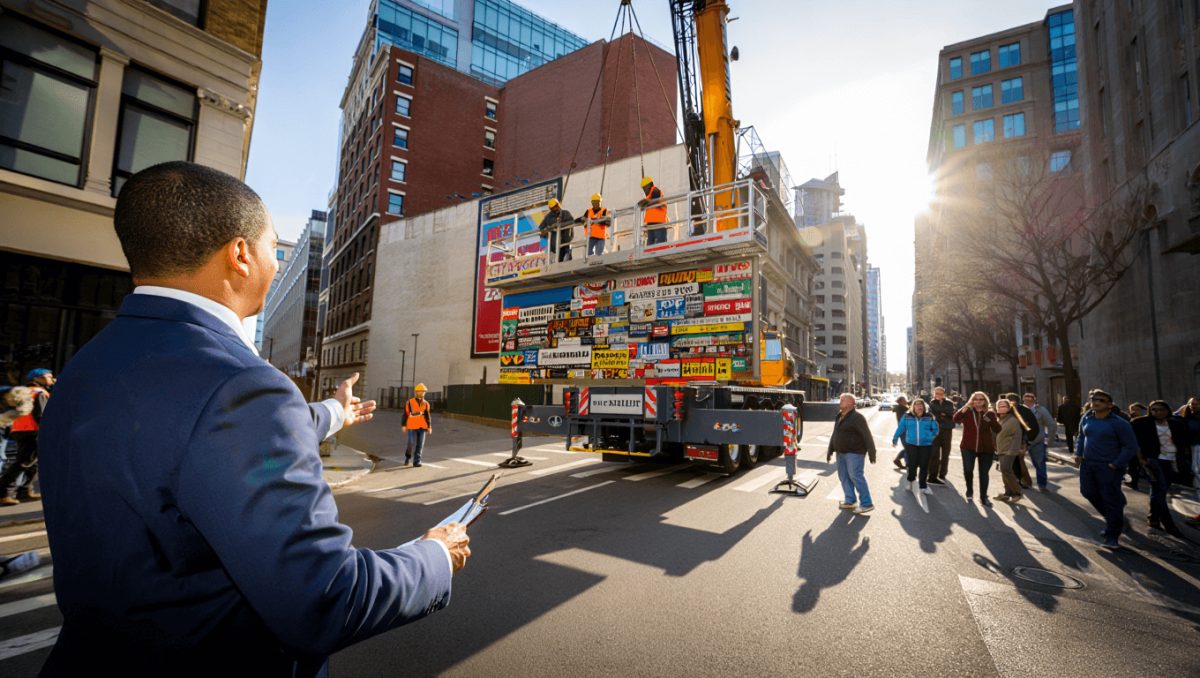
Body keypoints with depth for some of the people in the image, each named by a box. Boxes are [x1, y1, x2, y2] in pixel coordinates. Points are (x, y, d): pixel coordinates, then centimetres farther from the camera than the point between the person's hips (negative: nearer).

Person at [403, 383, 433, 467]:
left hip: (422, 427, 2)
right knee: (412, 444, -4)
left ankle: (416, 462, 4)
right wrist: (404, 425, 0)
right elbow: (406, 414, 1)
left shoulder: (426, 403, 6)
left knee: (420, 445, -2)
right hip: (412, 427, -2)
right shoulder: (410, 402, -2)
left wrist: (429, 427, 0)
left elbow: (427, 416, 6)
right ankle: (408, 455, 27)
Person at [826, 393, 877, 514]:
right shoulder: (839, 416, 13)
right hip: (841, 453, 9)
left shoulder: (857, 417, -13)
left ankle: (867, 504, 2)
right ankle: (850, 501, 23)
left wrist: (871, 453, -16)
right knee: (844, 477, 12)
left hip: (854, 453, -9)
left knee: (856, 477, -8)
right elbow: (834, 435, 19)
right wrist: (830, 451, 20)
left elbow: (867, 436, -15)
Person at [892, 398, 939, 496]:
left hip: (926, 445, 1)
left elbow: (935, 430, 8)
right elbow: (900, 428, 7)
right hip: (911, 444, -1)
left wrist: (930, 437, -7)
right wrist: (894, 440, 13)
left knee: (924, 466, 4)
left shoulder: (929, 417, 2)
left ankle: (923, 486, 19)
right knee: (912, 465, -3)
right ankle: (911, 482, 24)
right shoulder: (907, 416, 1)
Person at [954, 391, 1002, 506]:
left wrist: (991, 421, -23)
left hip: (986, 448, 2)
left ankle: (983, 497, 23)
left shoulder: (990, 413, 2)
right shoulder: (967, 411, -2)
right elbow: (956, 419, -19)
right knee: (968, 469, -16)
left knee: (984, 473, 8)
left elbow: (998, 430, -5)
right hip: (968, 447, -1)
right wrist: (963, 409, -32)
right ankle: (969, 489, 12)